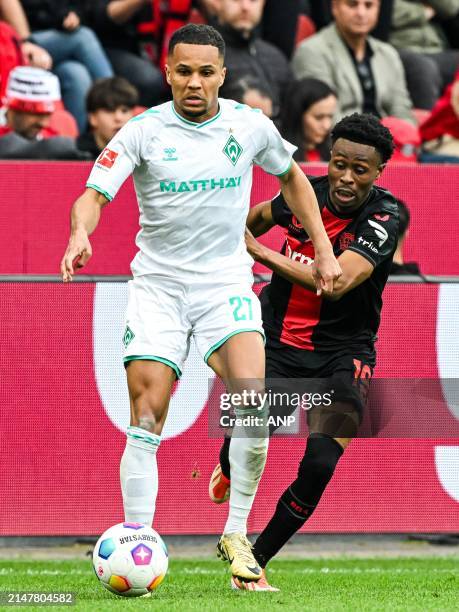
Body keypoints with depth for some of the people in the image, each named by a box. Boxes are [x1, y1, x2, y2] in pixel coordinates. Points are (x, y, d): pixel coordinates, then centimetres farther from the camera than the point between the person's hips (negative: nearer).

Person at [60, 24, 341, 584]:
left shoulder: (250, 126, 1)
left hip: (226, 284, 1)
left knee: (251, 401, -21)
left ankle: (236, 535, -8)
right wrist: (80, 233, -37)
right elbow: (95, 192, -15)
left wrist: (323, 249, 15)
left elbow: (291, 177, 19)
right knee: (146, 423, -8)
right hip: (157, 285, -1)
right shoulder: (143, 133, -7)